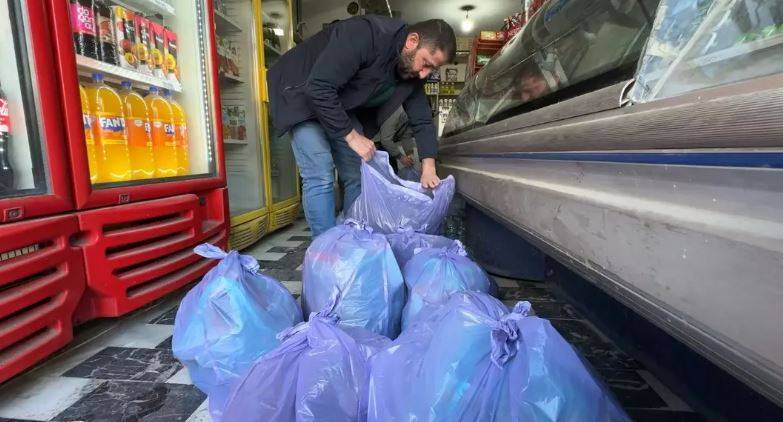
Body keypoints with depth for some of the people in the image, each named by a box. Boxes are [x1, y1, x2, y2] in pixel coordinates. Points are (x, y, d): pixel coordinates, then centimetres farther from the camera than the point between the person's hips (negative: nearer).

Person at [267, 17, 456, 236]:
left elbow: (422, 120, -5)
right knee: (320, 177, -17)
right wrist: (352, 137, -31)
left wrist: (428, 168, -19)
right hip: (303, 94, -7)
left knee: (357, 175, 4)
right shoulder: (364, 34, -32)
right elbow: (318, 87, -36)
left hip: (342, 106, 7)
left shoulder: (412, 72, -9)